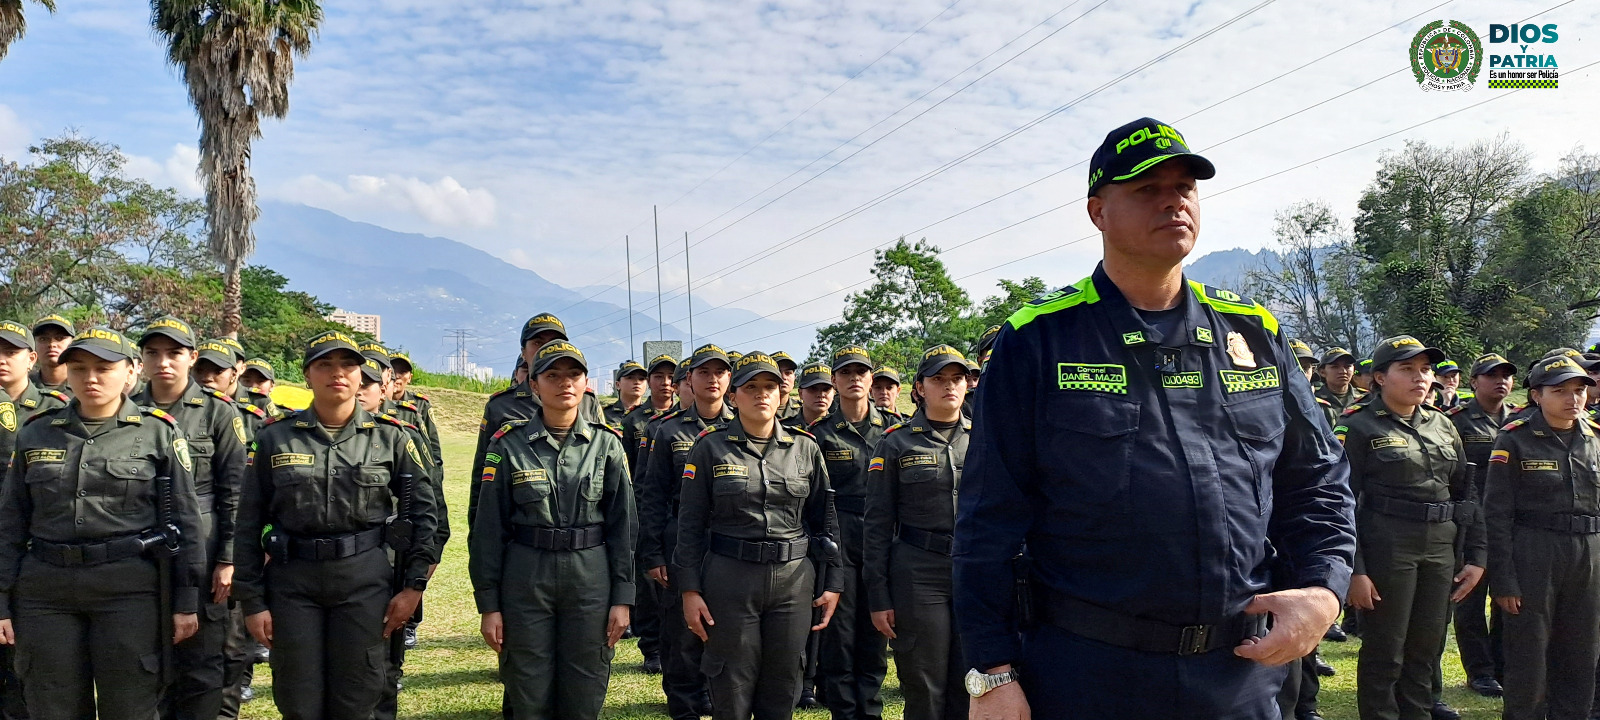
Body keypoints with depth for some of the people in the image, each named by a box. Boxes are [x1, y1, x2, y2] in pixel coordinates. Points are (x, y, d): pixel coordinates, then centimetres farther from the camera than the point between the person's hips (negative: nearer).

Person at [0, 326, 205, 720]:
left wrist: (186, 600, -3)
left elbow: (183, 520, 0)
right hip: (45, 591, 3)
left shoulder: (158, 432, 1)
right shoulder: (35, 434, 9)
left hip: (130, 589, -3)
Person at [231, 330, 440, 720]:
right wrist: (252, 601, 1)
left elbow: (423, 511, 4)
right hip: (293, 581, 1)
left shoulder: (391, 437, 1)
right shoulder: (275, 438, 2)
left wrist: (414, 585, -1)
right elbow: (249, 524, 4)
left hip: (366, 580, 0)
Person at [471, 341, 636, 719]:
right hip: (525, 579, -1)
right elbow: (490, 528, -1)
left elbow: (622, 523, 2)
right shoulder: (509, 444, -2)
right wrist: (488, 604, -3)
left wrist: (622, 598, -2)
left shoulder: (607, 444, 1)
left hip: (590, 579, 1)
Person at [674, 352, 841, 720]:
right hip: (729, 579, -2)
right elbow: (690, 524, 0)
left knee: (783, 689, 10)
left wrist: (832, 583, 4)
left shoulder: (806, 448, 5)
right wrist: (690, 590, -5)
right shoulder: (710, 447, 0)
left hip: (793, 579, 2)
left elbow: (823, 520, 9)